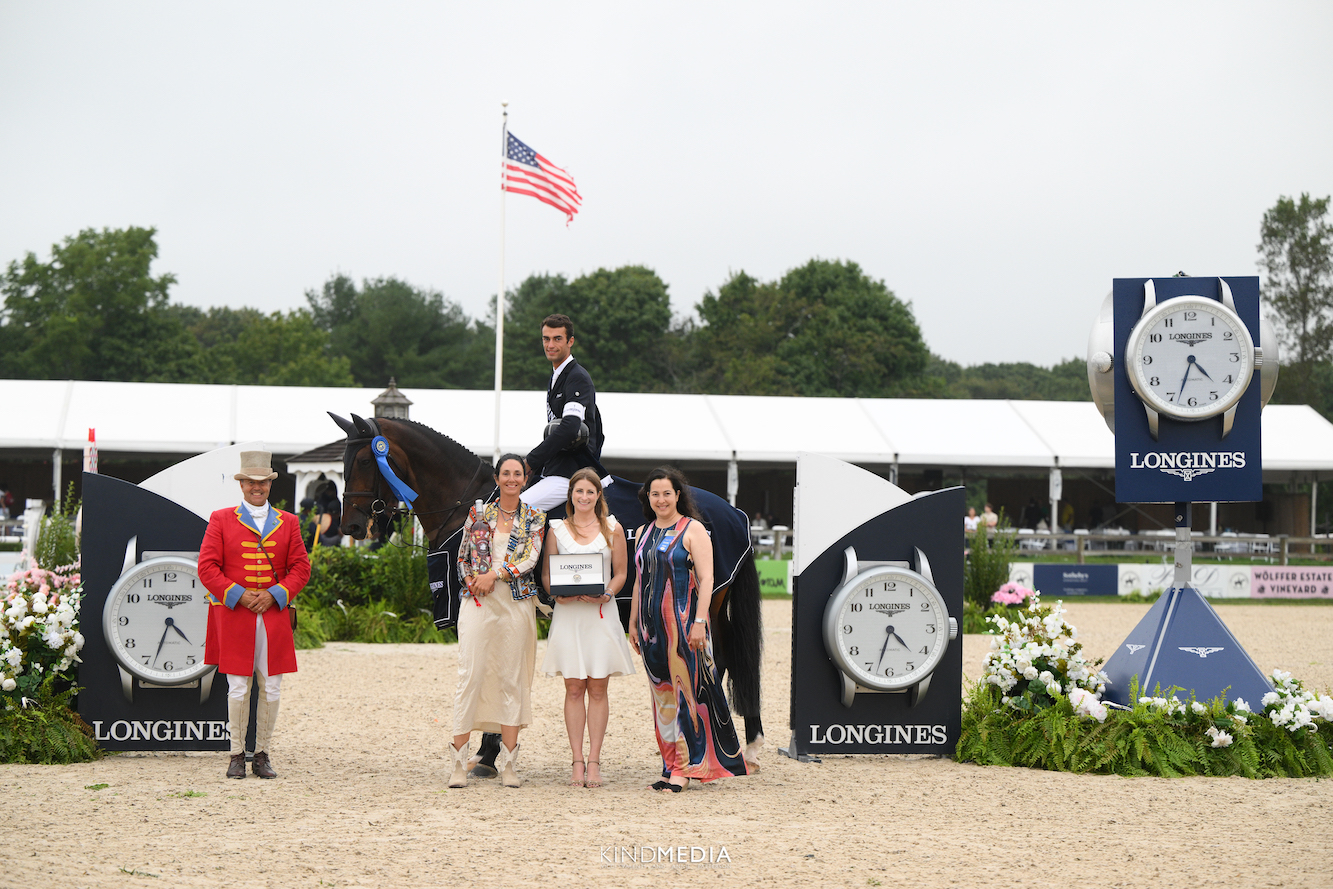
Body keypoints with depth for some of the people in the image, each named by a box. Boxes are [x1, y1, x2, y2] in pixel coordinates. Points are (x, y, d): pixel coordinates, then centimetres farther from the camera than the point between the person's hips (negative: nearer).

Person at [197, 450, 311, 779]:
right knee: (238, 688, -4)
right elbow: (207, 567, -1)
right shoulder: (221, 520, 5)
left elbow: (300, 567, 7)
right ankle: (237, 755, 5)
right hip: (234, 616, -2)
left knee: (272, 688, 2)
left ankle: (262, 754, 12)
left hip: (274, 614, 2)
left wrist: (274, 594, -8)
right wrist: (238, 595, -11)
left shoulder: (288, 523, 11)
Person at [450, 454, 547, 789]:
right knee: (471, 675, -8)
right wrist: (473, 580, -7)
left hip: (516, 601, 0)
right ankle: (459, 763, -8)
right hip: (478, 601, 0)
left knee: (513, 679, 0)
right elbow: (463, 556, 12)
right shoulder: (478, 512, 11)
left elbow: (530, 556, -5)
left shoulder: (535, 518, 9)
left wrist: (494, 575, -14)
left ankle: (510, 765, 4)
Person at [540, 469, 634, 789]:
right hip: (568, 614, 0)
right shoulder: (557, 529, 9)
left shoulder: (612, 529, 8)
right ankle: (577, 761, 3)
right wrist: (557, 592, -11)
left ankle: (594, 761, 3)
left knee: (598, 689, -1)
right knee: (574, 689, 0)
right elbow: (546, 573, 9)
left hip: (601, 614, 0)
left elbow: (621, 573, 7)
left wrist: (605, 594, -11)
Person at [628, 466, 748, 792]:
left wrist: (699, 621, -18)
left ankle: (685, 768, -6)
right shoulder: (644, 533, 15)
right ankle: (672, 766, 11)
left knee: (685, 690, -7)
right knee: (662, 692, 7)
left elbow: (706, 578, -10)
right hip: (653, 625, 6)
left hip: (683, 622, -6)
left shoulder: (693, 530, -4)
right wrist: (633, 623, 17)